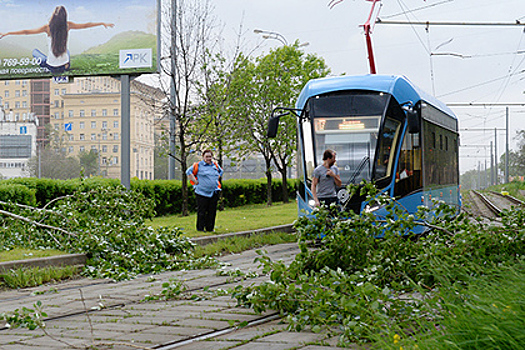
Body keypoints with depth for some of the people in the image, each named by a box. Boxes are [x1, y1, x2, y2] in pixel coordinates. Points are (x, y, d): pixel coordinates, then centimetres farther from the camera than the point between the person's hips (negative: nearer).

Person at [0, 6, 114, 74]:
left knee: (35, 51, 28)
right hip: (66, 66, 2)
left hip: (52, 68, -2)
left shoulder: (48, 28, -18)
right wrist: (102, 23, 11)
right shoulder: (68, 26, -13)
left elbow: (26, 32, -16)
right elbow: (86, 25, -2)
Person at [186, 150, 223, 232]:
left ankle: (210, 228, 13)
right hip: (202, 192, -5)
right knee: (201, 211, -3)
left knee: (212, 211, 5)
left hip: (214, 193, 5)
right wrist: (195, 181, -4)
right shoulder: (198, 165, -1)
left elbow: (221, 171, 32)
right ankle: (200, 228, 4)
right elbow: (189, 172, 3)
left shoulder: (215, 165, 13)